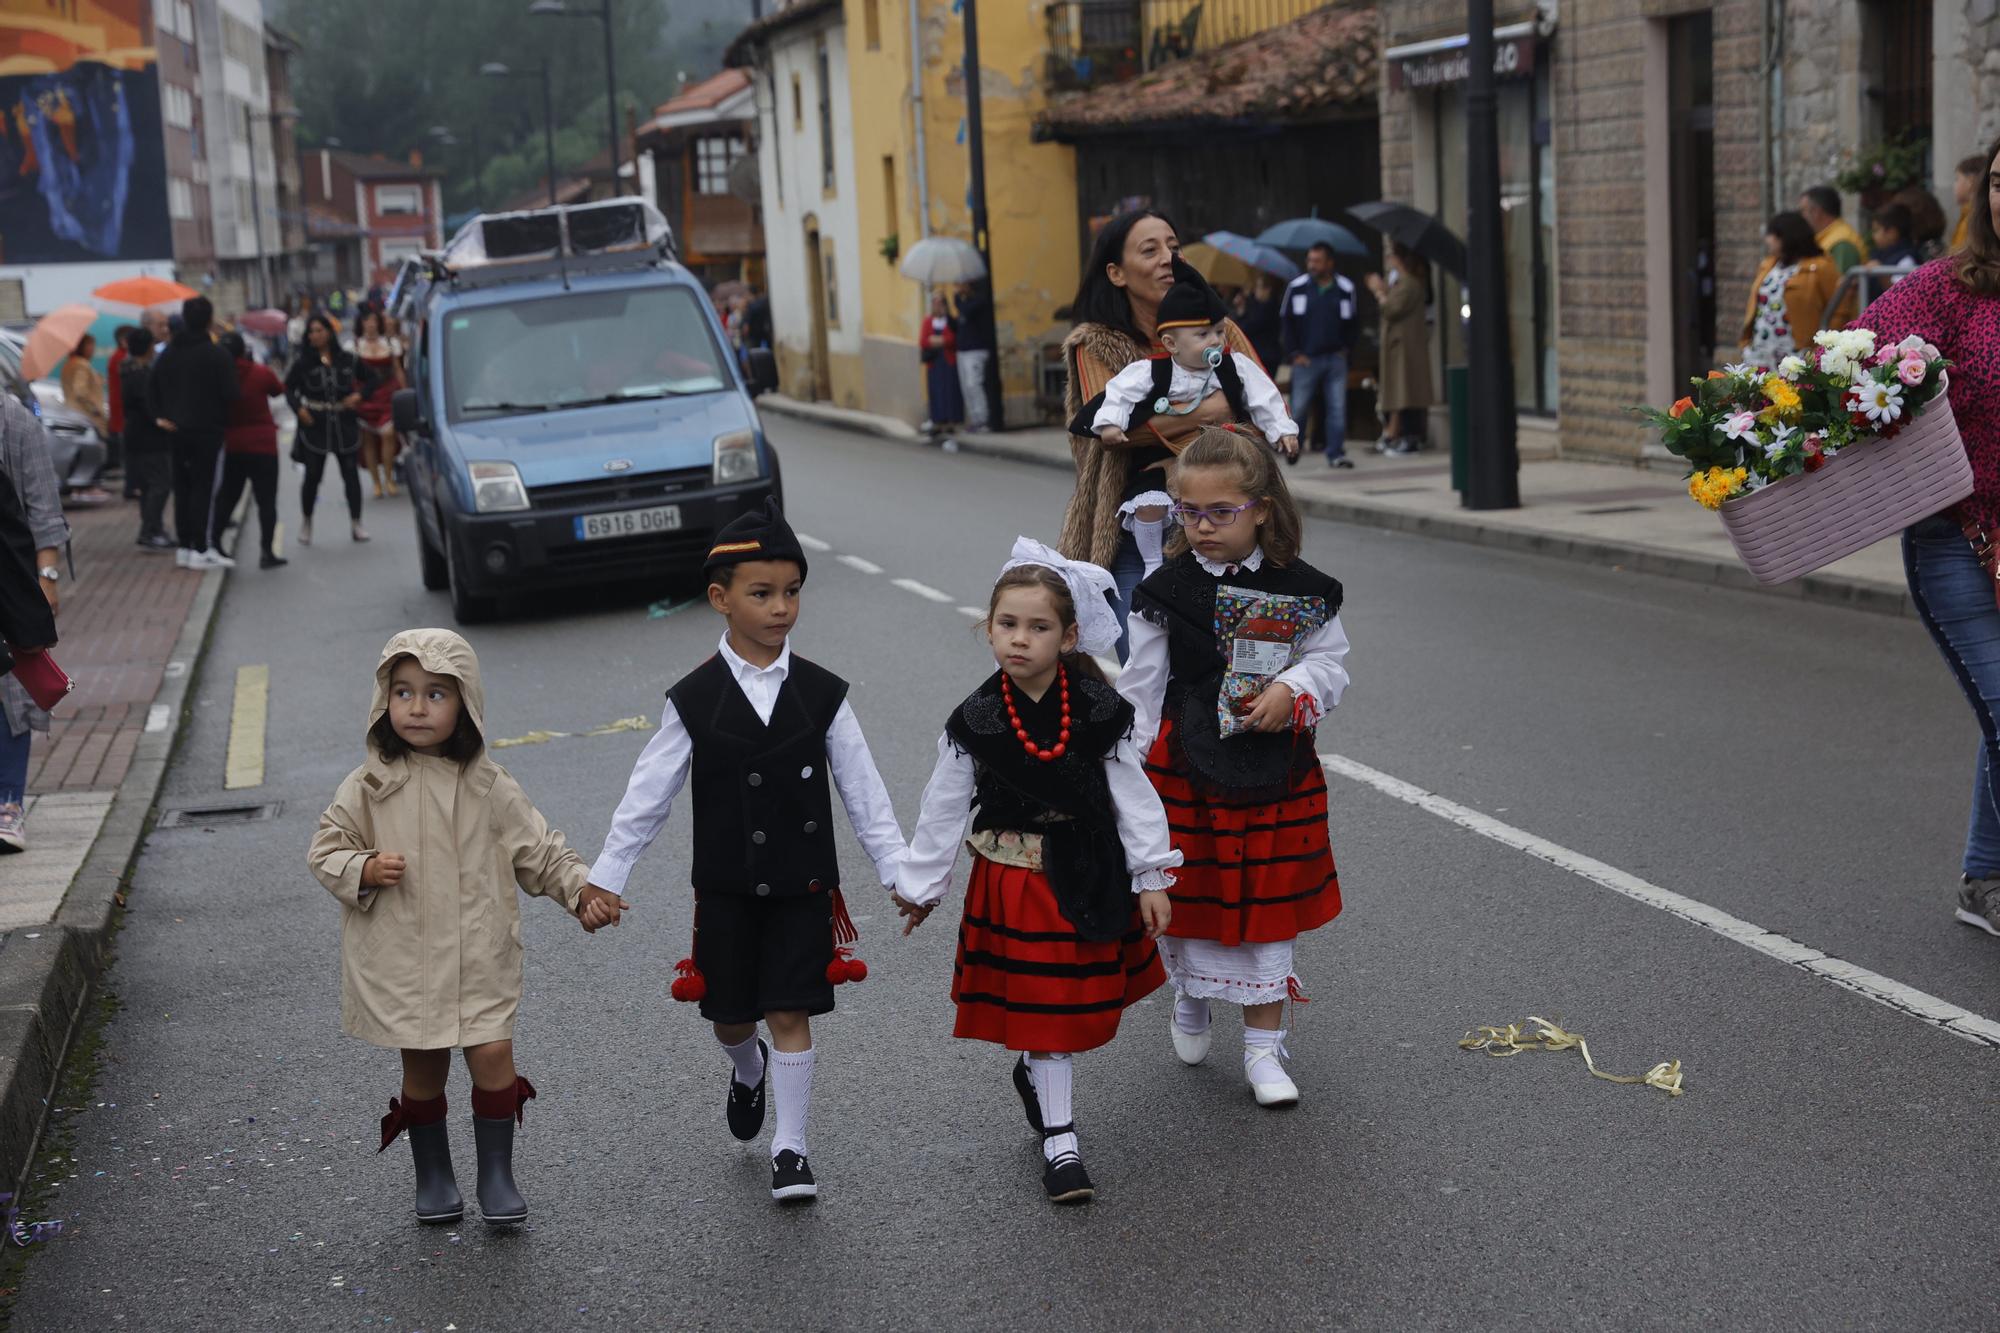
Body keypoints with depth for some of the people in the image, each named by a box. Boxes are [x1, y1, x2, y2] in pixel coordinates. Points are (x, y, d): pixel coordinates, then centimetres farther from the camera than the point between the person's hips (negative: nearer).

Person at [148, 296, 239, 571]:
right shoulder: (217, 355, -13)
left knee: (182, 488, 11)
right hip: (208, 429, -6)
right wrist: (223, 417, 2)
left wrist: (160, 415, 9)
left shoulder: (168, 354, 8)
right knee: (203, 488, -4)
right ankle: (200, 550, -6)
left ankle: (185, 547, 13)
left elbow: (154, 389, 10)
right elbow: (230, 394, -14)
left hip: (176, 431, 6)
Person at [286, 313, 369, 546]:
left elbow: (366, 378, 13)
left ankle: (356, 523, 9)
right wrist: (299, 408, -13)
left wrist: (358, 395, -5)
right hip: (314, 423, -1)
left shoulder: (346, 359, 2)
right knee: (313, 475, 3)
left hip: (344, 423, 2)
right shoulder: (303, 361, -2)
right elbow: (289, 387, 2)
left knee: (350, 472, 2)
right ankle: (306, 522, 22)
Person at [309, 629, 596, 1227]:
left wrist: (582, 888, -7)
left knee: (493, 1055, -7)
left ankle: (497, 1176, 10)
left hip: (478, 953, 0)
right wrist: (363, 871, -15)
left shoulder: (489, 787, -1)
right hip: (403, 958, 0)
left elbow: (539, 850, 5)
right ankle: (433, 1177, 26)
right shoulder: (370, 786, -2)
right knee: (422, 1067, 8)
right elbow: (324, 849, 4)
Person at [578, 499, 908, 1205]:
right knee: (731, 1016, 11)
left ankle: (790, 1147, 12)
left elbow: (864, 792, 0)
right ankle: (748, 1070, 46)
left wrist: (902, 873, -2)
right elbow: (647, 795, -3)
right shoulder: (694, 700, -7)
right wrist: (604, 880, -4)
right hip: (726, 887, 0)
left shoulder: (822, 694, -5)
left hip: (803, 883, 0)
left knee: (791, 1013, -1)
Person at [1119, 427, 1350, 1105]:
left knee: (1267, 909, 6)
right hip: (1184, 770, 0)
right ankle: (1191, 1000, 39)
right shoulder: (1167, 591, -5)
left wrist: (1293, 688, -15)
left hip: (1275, 773, 1)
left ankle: (1264, 1047, 17)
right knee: (1188, 897, 9)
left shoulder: (1300, 589, -3)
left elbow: (1331, 662, 5)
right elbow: (1141, 688, -1)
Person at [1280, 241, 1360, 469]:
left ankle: (1336, 454, 3)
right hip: (1306, 359, -1)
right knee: (1298, 408, -1)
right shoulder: (1296, 287, 1)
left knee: (1337, 408, -2)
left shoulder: (1345, 289, 4)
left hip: (1336, 358, 1)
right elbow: (1286, 321, 4)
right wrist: (1295, 353, -2)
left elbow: (1351, 322, 13)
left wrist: (1345, 347, 2)